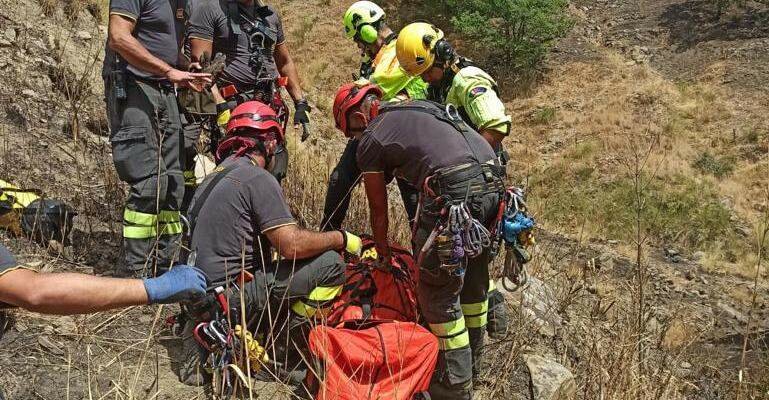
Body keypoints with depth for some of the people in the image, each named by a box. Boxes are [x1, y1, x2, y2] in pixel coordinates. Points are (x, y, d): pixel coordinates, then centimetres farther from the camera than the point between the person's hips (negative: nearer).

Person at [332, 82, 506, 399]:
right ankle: (471, 366, 40)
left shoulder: (370, 141, 10)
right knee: (472, 281, 23)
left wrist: (383, 253, 35)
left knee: (438, 293, 7)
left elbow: (378, 208, 18)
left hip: (455, 191, -8)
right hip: (493, 181, 8)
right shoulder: (418, 107, 29)